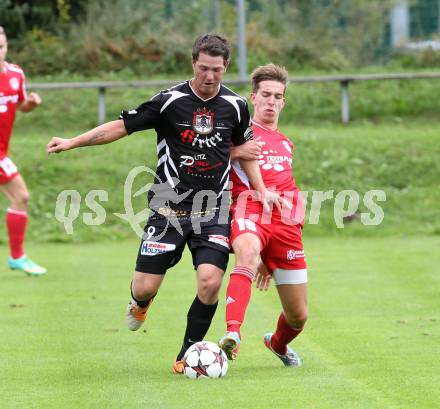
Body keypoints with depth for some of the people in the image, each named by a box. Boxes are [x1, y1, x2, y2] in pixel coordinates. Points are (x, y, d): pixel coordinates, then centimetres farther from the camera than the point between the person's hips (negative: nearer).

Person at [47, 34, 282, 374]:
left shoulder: (235, 105, 1)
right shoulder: (170, 102, -9)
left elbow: (245, 149, 19)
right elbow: (121, 127, -4)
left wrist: (262, 191, 11)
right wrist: (72, 142, -10)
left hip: (214, 211, 2)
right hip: (168, 209, -2)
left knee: (210, 283, -17)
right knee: (145, 288, -4)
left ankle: (188, 353, 4)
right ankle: (141, 303, 36)